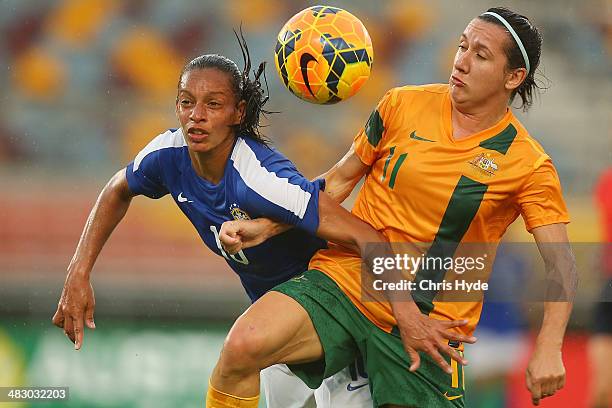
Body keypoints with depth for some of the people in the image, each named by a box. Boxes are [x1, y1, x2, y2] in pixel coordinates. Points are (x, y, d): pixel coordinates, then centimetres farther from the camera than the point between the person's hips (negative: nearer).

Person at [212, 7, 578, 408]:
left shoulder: (528, 165, -5)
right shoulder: (404, 104, 2)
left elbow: (561, 263, -8)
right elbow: (340, 179, 15)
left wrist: (548, 349, -23)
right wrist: (265, 226, 5)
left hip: (428, 326, -1)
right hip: (344, 280, 1)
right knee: (242, 347, -25)